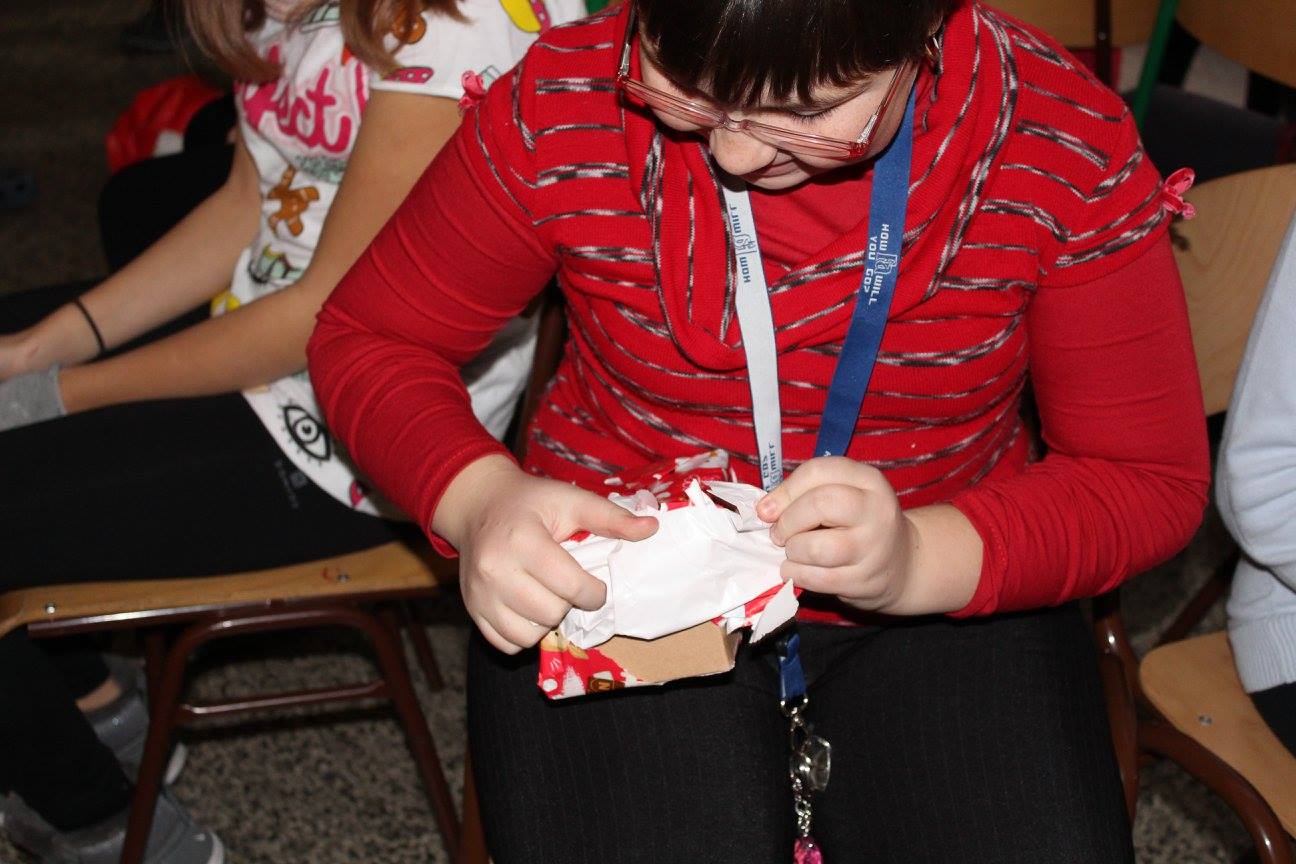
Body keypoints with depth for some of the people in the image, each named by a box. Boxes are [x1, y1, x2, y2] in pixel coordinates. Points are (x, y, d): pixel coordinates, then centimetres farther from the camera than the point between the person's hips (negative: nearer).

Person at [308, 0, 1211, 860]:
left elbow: (1155, 479, -8)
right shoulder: (562, 109, -15)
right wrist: (480, 499, -25)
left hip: (946, 598, 1)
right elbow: (367, 340, -3)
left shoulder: (1068, 153, -15)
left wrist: (923, 558, -28)